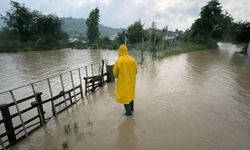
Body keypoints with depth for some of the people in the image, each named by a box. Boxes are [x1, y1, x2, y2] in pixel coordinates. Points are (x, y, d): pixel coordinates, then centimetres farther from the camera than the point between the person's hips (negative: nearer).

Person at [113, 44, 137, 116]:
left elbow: (115, 72, -8)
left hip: (123, 81, -4)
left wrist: (117, 76, 13)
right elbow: (136, 70, 2)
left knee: (124, 95, 8)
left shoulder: (118, 61, -17)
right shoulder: (132, 59, -6)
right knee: (130, 93, 23)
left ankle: (128, 111, 14)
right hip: (131, 80, 5)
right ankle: (131, 107, 39)